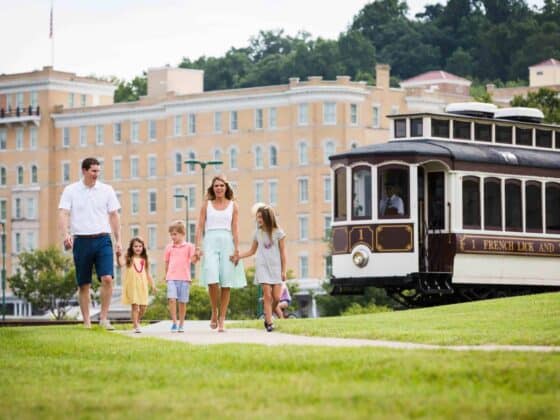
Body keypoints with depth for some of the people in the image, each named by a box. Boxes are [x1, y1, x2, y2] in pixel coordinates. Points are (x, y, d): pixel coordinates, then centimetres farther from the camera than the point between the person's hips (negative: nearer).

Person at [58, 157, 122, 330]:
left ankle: (104, 317, -4)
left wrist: (118, 240, 5)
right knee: (84, 284, 4)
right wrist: (65, 234, -22)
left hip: (102, 240, 1)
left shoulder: (106, 190, 7)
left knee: (107, 278, -15)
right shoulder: (71, 191, 2)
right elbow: (63, 214, -5)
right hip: (81, 241, -1)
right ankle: (87, 322, 11)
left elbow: (114, 216, 10)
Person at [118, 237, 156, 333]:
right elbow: (121, 264, -18)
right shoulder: (128, 258, 1)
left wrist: (152, 284, 13)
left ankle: (137, 322, 28)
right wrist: (119, 255, -26)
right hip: (132, 285, -4)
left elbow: (147, 273, 17)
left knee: (143, 306, 4)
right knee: (135, 305, -9)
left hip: (142, 285, 4)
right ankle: (136, 326, -5)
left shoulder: (144, 260, 12)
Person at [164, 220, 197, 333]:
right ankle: (174, 323, -9)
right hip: (172, 278, 1)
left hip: (184, 278, -1)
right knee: (171, 299, -15)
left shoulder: (189, 246, 3)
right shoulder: (169, 247, 11)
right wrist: (166, 275, 20)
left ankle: (181, 324, 15)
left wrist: (196, 256, -27)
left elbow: (192, 260, -6)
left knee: (182, 302, 4)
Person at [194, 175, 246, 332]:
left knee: (226, 284, -2)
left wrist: (236, 249, -6)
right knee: (212, 280, -17)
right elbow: (200, 226, 7)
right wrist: (198, 247, -4)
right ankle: (214, 312, 4)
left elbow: (235, 229, 4)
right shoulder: (206, 204, 11)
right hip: (210, 243, -1)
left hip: (227, 243, 1)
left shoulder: (233, 205, 10)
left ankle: (222, 320, 3)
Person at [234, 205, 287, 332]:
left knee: (276, 297, -5)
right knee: (267, 295, -9)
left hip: (275, 267, -1)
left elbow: (283, 253, 2)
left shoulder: (278, 232, 0)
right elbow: (252, 251, 15)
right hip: (262, 266, 1)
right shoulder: (258, 233, 7)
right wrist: (238, 256, 1)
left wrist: (283, 271, -1)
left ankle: (267, 315, 21)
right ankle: (269, 322, -5)